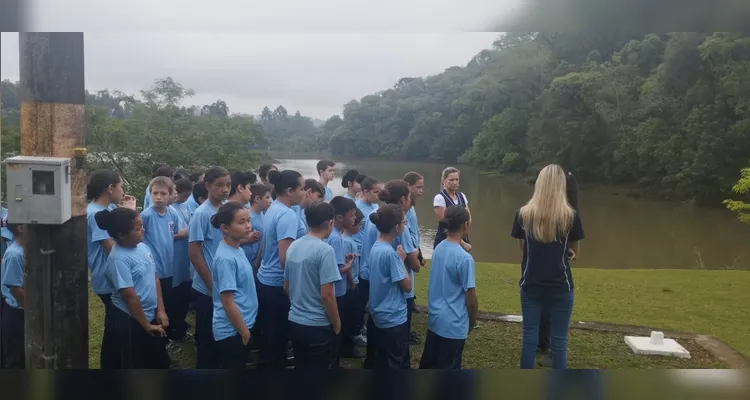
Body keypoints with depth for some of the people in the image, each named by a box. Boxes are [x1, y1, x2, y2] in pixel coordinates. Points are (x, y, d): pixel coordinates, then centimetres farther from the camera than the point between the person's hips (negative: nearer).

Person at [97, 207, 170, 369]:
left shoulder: (142, 247, 2)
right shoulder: (119, 259, -23)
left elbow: (154, 278, 9)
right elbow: (130, 296, -22)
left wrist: (160, 310, 5)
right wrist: (146, 326, -14)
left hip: (150, 316, 8)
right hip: (129, 321, -8)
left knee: (160, 361, 20)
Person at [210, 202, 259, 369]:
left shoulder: (238, 250, 4)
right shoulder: (226, 258, -23)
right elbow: (228, 302, -22)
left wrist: (246, 329, 17)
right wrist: (244, 332, -15)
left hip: (243, 325, 9)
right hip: (232, 331, -9)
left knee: (239, 367, 20)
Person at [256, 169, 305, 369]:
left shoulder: (272, 209, 8)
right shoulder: (288, 215, -21)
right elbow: (284, 257, -24)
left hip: (265, 279, 9)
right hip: (278, 284, -9)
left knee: (269, 334, 21)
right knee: (278, 337, 4)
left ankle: (267, 363, 34)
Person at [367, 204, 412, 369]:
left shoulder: (376, 247, 2)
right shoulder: (390, 253, -26)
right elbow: (407, 286, -17)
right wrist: (401, 260, -8)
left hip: (379, 314, 9)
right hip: (394, 318, -9)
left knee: (381, 361, 22)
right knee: (399, 364, 6)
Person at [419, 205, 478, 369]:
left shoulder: (438, 248, 1)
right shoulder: (464, 258, -22)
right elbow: (471, 299, -16)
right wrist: (472, 321, 0)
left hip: (434, 319, 7)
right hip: (453, 325, -7)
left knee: (428, 362, 20)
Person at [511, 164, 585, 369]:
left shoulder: (524, 214, -6)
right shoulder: (570, 216, -10)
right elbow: (574, 251, 3)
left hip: (530, 285, 2)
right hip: (560, 287, -2)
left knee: (530, 339, 10)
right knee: (559, 342, 7)